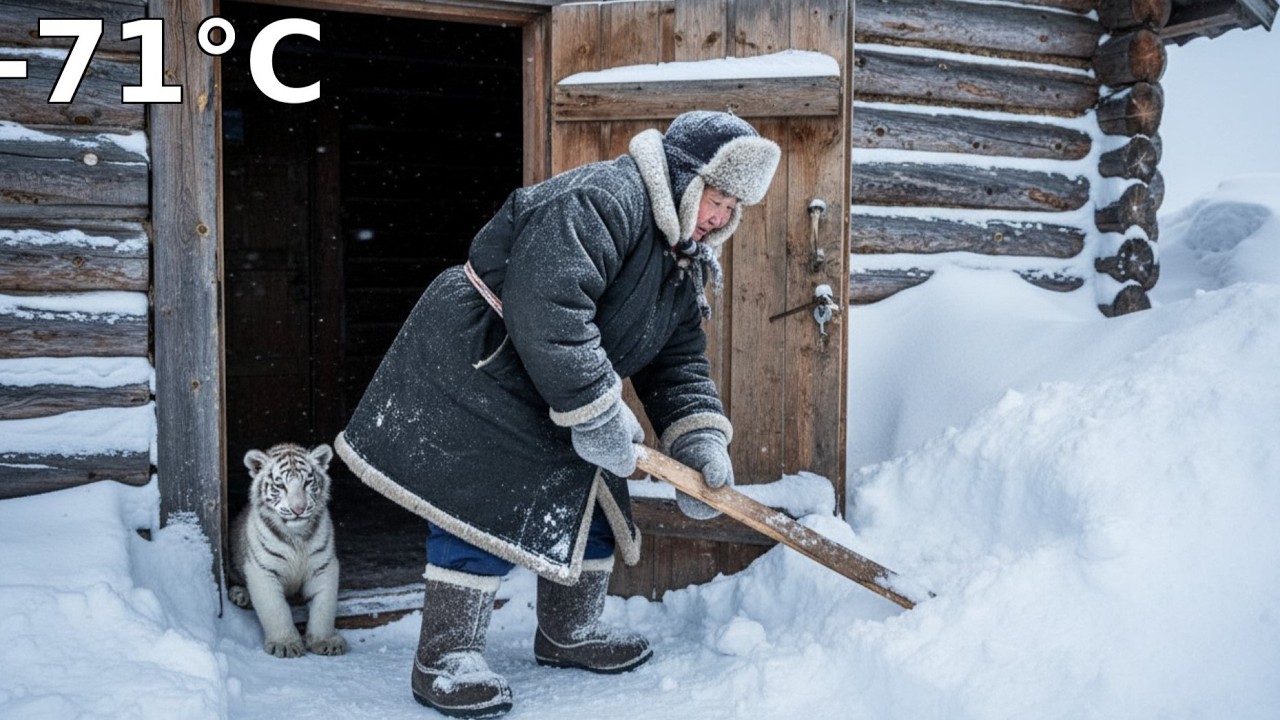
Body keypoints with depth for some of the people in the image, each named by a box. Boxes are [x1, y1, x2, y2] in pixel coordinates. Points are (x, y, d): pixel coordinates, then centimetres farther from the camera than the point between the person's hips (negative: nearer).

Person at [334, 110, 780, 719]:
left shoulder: (686, 267, 8)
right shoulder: (603, 199, -25)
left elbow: (679, 363, 8)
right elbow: (547, 307, -36)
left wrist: (701, 440, -8)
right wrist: (596, 410, -33)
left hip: (552, 397, 10)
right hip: (475, 366, -10)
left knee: (587, 499, 12)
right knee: (486, 506, -13)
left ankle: (569, 633, 30)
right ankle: (444, 658, -1)